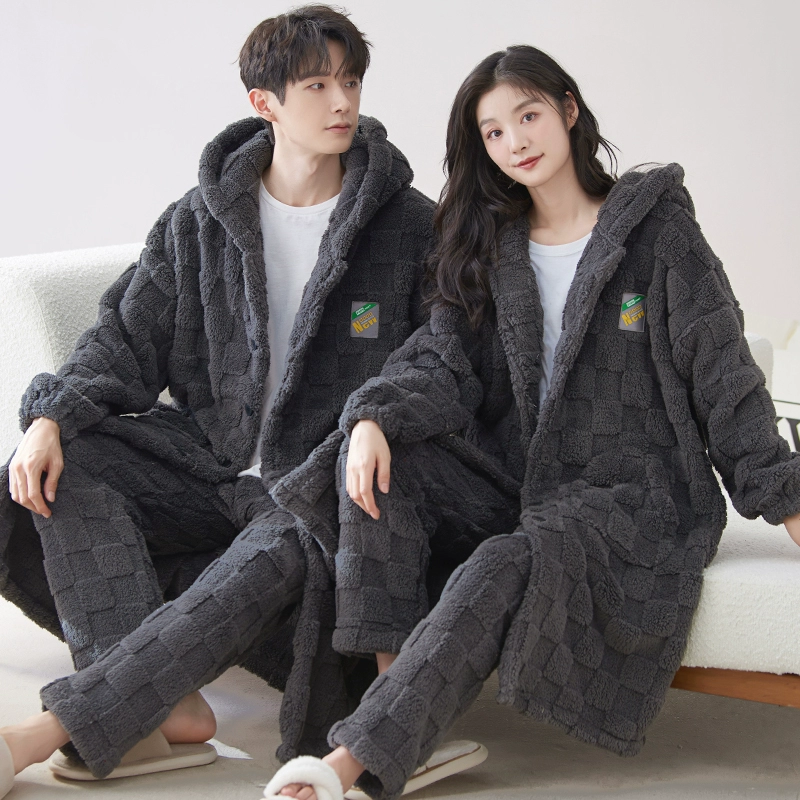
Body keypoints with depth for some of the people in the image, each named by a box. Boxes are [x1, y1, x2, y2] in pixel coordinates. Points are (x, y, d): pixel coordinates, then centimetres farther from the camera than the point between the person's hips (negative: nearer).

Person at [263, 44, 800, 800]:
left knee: (510, 564, -34)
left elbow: (722, 375, 1)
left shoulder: (656, 229, 2)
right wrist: (375, 417, -19)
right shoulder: (487, 249, 15)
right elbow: (443, 360, 2)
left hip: (637, 491, -4)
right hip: (520, 484, 4)